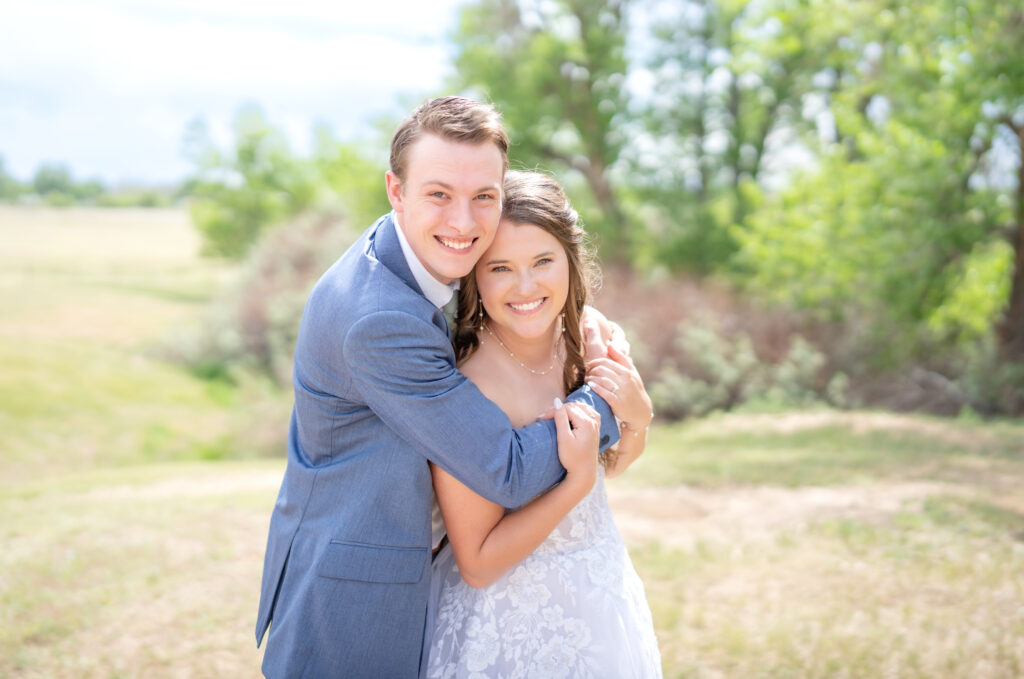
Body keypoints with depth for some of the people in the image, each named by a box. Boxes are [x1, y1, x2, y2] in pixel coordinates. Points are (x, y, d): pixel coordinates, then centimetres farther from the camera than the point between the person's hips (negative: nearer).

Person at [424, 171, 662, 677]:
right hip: (514, 628, -6)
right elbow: (478, 565, -22)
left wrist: (637, 415, -14)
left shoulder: (590, 336, -11)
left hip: (600, 591, 6)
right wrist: (578, 481, -30)